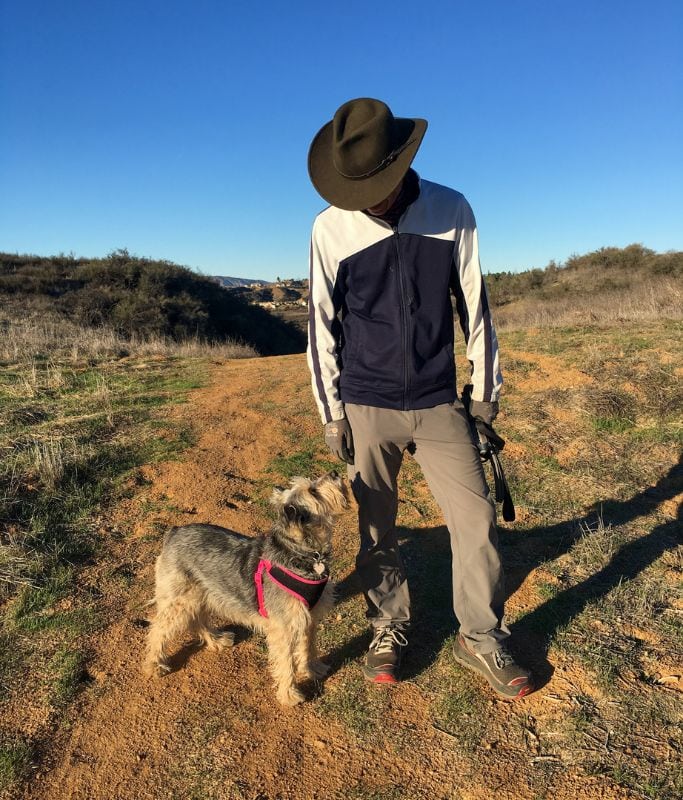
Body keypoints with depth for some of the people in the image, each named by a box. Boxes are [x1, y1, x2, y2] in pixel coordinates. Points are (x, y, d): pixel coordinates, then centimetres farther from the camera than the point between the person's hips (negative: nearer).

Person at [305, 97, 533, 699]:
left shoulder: (452, 211, -1)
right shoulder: (330, 228, -4)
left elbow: (474, 304, 5)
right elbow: (322, 325, 0)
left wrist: (486, 388, 7)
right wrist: (332, 413, 0)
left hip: (439, 403, 1)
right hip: (367, 406, 0)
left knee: (477, 518, 1)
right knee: (376, 530, 9)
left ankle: (482, 636, 22)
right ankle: (390, 629, 30)